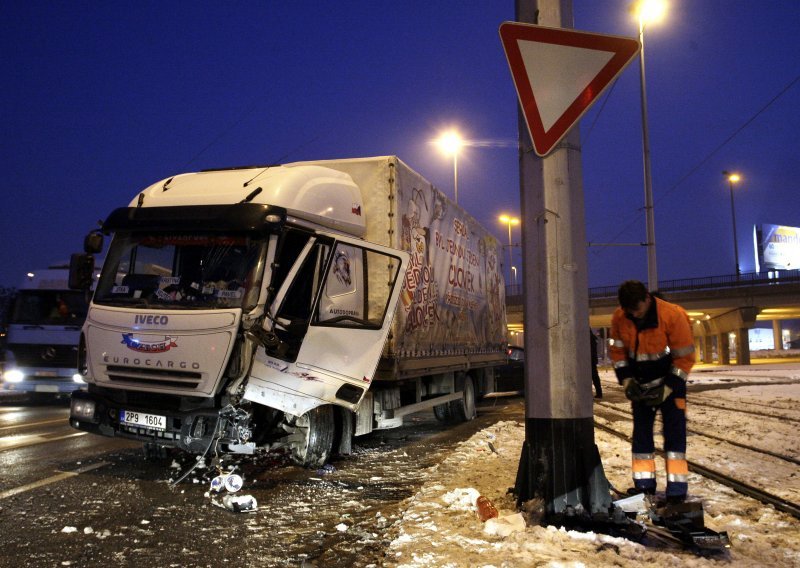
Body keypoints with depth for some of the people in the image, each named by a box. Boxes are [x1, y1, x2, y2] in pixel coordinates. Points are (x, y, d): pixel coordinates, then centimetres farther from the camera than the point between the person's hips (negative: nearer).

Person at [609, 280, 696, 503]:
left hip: (670, 384, -4)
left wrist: (667, 388, -19)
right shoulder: (619, 318, -12)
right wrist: (627, 380, -9)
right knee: (641, 432, 8)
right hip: (640, 386, 4)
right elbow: (618, 351, 1)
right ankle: (644, 483, 19)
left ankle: (677, 487, 0)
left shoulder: (673, 315, -24)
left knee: (674, 432, -6)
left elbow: (685, 357, -17)